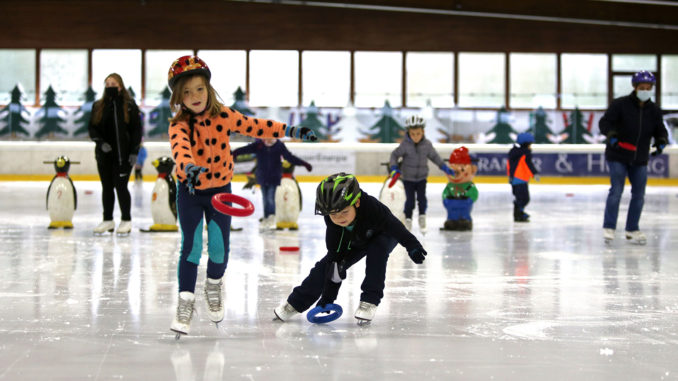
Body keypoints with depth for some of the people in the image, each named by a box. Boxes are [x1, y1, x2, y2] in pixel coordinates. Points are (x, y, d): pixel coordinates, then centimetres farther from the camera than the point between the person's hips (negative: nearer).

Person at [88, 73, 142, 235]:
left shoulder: (130, 106, -1)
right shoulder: (98, 106, 9)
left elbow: (136, 130, -1)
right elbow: (92, 128, 9)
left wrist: (134, 152, -8)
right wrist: (101, 142, -9)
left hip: (123, 154, -4)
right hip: (104, 154, 4)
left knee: (121, 186, -5)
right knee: (107, 187, 9)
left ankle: (126, 220, 7)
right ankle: (107, 220, 19)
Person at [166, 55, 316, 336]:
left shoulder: (223, 116, -7)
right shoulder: (179, 125, -17)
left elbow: (254, 126, 2)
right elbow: (180, 148, -37)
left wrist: (290, 131, -1)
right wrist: (190, 168, -58)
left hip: (220, 189, 2)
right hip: (190, 190, -2)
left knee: (220, 246, 2)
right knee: (191, 246, -9)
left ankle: (214, 287, 32)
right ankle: (185, 302, 2)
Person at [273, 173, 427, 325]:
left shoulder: (371, 208, -45)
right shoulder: (332, 225, -32)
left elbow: (396, 227, -30)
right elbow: (335, 254, -26)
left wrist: (413, 247, -19)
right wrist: (327, 296, -26)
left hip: (382, 236, -3)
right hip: (353, 243, 3)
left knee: (376, 251, -34)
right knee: (327, 265, -9)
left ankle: (370, 299, -22)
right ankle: (296, 302, 5)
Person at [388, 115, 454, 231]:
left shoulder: (427, 144, -6)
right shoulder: (405, 145, -16)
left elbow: (434, 156, 8)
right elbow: (395, 155, -9)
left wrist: (445, 168, 9)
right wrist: (394, 168, -24)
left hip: (422, 177, 2)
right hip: (408, 177, -2)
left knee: (422, 198, -2)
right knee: (410, 200, -2)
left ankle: (422, 217, 20)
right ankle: (408, 219, 18)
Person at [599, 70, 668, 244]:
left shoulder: (654, 110, 2)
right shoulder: (620, 104, -11)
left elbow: (660, 130, 8)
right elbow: (604, 122, -13)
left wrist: (661, 142, -14)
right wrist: (611, 134, -32)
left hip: (640, 159, 5)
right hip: (618, 156, -5)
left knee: (639, 194, 6)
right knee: (616, 190, -11)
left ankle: (632, 229, 18)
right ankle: (608, 227, -2)